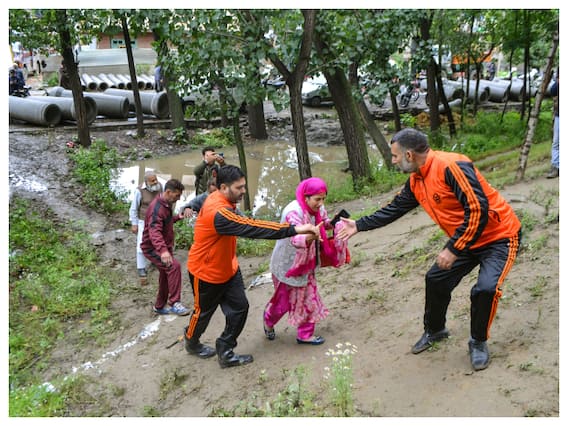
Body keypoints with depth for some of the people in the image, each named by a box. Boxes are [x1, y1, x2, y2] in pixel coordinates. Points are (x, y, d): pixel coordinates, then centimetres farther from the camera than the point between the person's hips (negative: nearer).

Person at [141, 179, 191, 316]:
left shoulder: (166, 204, 6)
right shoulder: (157, 208, -25)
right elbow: (154, 231, -40)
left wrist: (177, 217, 7)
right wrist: (163, 250, -55)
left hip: (164, 247, 10)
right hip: (152, 248, -10)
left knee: (166, 275, 14)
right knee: (174, 266, -26)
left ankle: (159, 306, 30)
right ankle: (175, 303, -21)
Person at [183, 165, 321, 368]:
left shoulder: (219, 199, -6)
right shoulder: (218, 212, -37)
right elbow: (252, 228, -45)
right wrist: (294, 229, -48)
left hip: (228, 268, 8)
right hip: (206, 273, -8)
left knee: (239, 307, 3)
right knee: (203, 311, 16)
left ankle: (225, 352, 19)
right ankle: (191, 341, 46)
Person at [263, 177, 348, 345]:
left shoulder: (318, 209, -7)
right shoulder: (293, 211, -31)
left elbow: (325, 223, 10)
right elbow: (295, 239, -42)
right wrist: (310, 237, -64)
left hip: (306, 262, 6)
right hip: (288, 263, -6)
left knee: (309, 298, 9)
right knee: (284, 301, 11)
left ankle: (305, 334, 25)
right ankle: (269, 318, 42)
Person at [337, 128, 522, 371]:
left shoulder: (451, 166, -29)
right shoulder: (416, 182, 0)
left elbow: (478, 210, -32)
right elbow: (394, 209, 13)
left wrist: (453, 249, -28)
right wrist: (359, 226, 13)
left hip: (499, 235, -8)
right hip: (466, 240, 9)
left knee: (485, 288, -24)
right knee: (436, 280, 10)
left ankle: (478, 342, 3)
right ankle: (434, 331, 35)